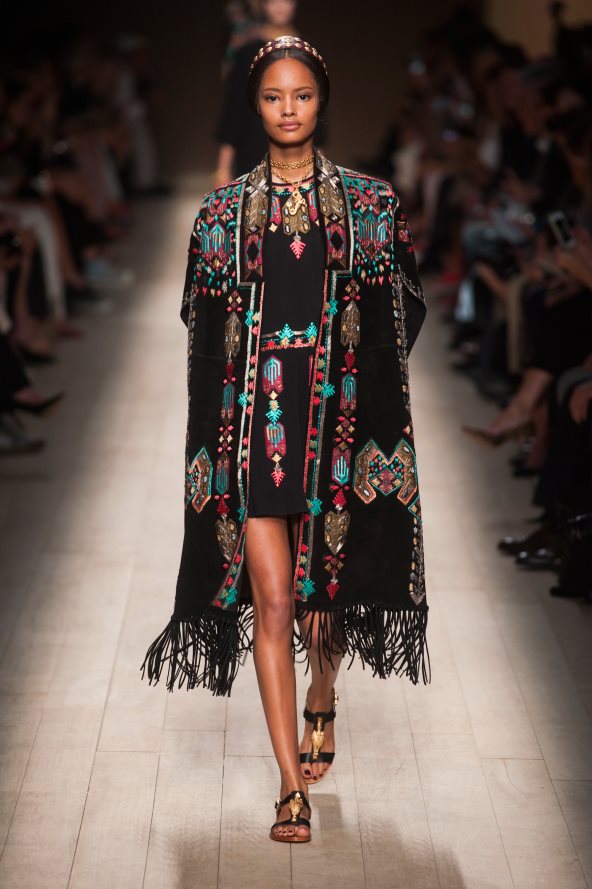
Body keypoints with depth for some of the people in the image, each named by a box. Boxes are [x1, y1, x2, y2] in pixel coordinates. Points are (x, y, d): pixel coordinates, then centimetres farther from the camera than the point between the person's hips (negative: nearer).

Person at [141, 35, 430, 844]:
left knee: (325, 587, 9)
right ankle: (292, 785, 1)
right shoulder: (223, 211, 6)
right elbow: (204, 328, 11)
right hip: (254, 422, 0)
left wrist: (358, 368, 0)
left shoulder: (370, 202, 4)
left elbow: (406, 305, 8)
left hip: (340, 416, 0)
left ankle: (322, 701, 42)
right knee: (272, 600, -5)